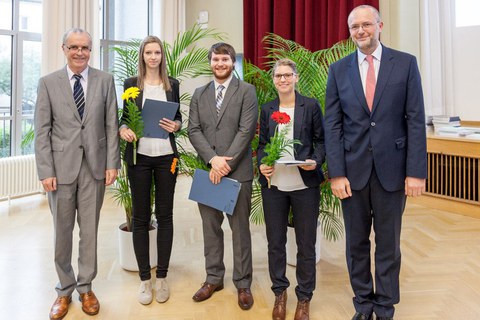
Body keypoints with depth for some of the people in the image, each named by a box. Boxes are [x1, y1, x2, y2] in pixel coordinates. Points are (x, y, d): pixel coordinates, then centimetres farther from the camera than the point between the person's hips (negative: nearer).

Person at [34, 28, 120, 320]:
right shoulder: (48, 82, 3)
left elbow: (111, 125, 3)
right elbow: (42, 131, 0)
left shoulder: (105, 81, 5)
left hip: (95, 166, 0)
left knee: (90, 231, 8)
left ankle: (86, 287, 24)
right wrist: (46, 171, -7)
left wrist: (112, 164, -3)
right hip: (61, 167, 0)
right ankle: (65, 290, 26)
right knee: (62, 232, 9)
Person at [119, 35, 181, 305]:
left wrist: (175, 125, -11)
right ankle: (145, 278, 16)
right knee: (140, 216, 4)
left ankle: (162, 276, 18)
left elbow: (179, 117, 11)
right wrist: (123, 129, -15)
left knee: (165, 214, 5)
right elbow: (125, 116, 7)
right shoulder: (131, 84, 5)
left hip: (166, 156, 1)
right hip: (139, 156, 0)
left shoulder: (173, 84, 8)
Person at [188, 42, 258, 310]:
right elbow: (194, 130, 3)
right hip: (208, 170, 4)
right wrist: (213, 159, -11)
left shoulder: (247, 91, 0)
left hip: (238, 171, -4)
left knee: (240, 228, 5)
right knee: (210, 227, 12)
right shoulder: (199, 94, 12)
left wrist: (226, 163, -14)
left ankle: (243, 284, 18)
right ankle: (214, 278, 27)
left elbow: (247, 130, -9)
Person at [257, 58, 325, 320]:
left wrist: (316, 161, -15)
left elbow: (321, 140, 3)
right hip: (274, 184, 3)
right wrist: (261, 164, -7)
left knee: (306, 244, 8)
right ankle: (280, 292, 31)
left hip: (305, 184, -2)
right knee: (275, 242, 12)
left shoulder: (311, 106, 1)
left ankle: (304, 298, 26)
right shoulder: (267, 109, 9)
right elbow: (262, 144, 12)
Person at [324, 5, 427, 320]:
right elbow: (333, 125, 1)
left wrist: (416, 171, -8)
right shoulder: (338, 69, 5)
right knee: (356, 243, 12)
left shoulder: (406, 63, 1)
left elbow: (416, 120, -2)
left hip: (391, 169, -1)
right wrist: (336, 173, -6)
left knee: (388, 244, 11)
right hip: (353, 170, 2)